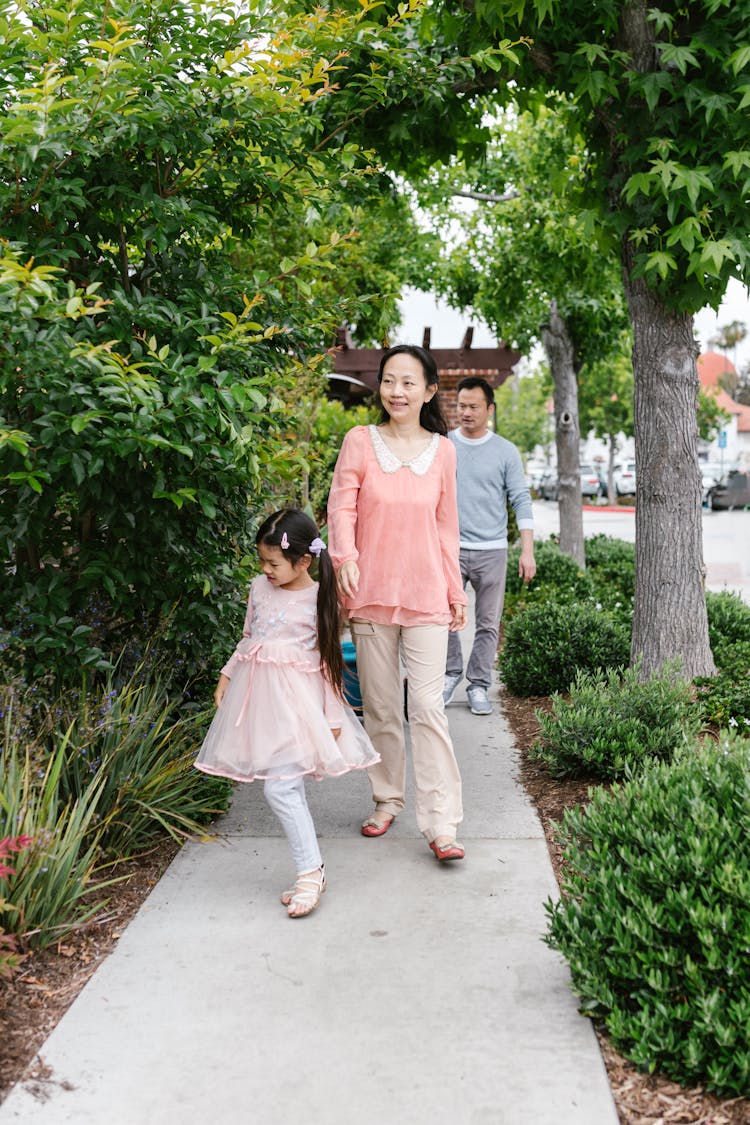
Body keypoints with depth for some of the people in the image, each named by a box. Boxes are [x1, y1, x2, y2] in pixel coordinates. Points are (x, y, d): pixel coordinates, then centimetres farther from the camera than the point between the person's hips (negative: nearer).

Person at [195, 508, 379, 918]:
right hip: (257, 693, 6)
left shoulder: (319, 599, -7)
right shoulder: (259, 588, 8)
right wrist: (227, 675, 18)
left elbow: (329, 659, -4)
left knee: (280, 787, -13)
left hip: (294, 700, -5)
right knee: (286, 786, 7)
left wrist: (333, 716, -4)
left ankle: (310, 872, -2)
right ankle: (310, 873, 14)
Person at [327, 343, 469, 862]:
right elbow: (341, 507, -4)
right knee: (380, 706, 10)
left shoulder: (442, 450, 4)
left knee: (428, 706, -6)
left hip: (426, 596, 0)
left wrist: (456, 591, 11)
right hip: (372, 595, 0)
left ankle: (441, 824, -3)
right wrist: (345, 557, -23)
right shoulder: (360, 441, 0)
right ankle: (388, 800, 28)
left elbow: (446, 525, 10)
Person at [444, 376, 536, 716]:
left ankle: (478, 685, 15)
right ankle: (451, 672, 19)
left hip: (491, 550, 0)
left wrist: (528, 550, -5)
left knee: (488, 623, 3)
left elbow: (521, 501, 2)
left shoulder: (506, 452, 3)